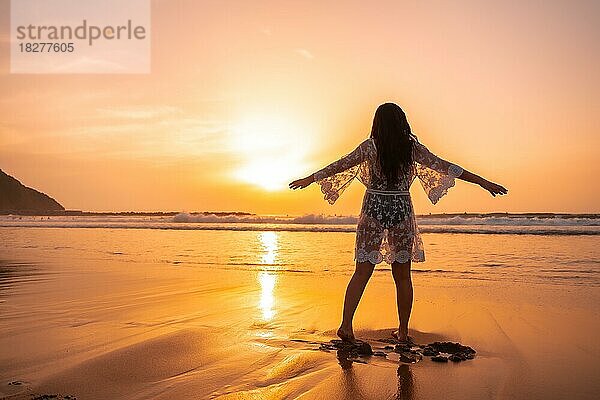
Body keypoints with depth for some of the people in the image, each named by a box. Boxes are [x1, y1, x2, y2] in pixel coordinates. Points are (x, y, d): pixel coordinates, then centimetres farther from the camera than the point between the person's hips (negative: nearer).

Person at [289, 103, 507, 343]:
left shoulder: (369, 147, -3)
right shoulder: (413, 147, -1)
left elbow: (340, 165, 5)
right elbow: (446, 167, 1)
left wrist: (309, 179, 19)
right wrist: (484, 182, 8)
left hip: (373, 209, -1)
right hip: (402, 211, 1)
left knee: (362, 272, 4)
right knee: (402, 276, 9)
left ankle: (346, 325, -4)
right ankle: (403, 332, 14)